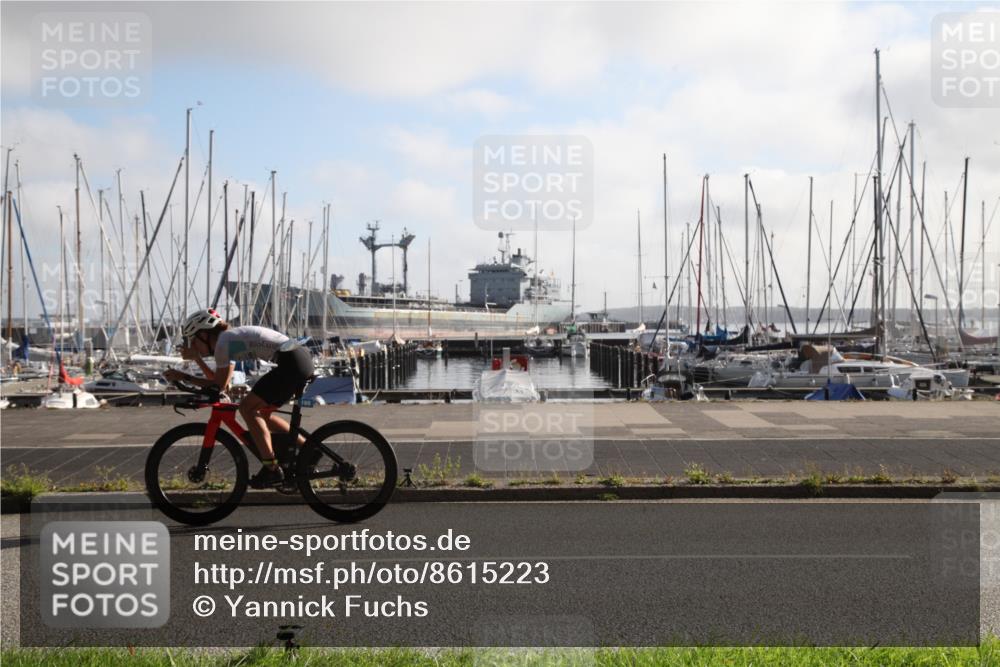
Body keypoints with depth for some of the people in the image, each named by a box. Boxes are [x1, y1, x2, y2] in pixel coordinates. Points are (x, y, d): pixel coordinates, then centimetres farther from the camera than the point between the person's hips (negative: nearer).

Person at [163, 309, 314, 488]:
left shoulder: (223, 342, -4)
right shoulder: (231, 339, 23)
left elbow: (219, 385, -3)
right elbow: (217, 379, 27)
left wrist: (183, 377, 3)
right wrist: (196, 358, 28)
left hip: (291, 363, -9)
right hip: (303, 358, 9)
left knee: (247, 407, -4)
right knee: (261, 414, 17)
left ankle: (271, 469, -6)